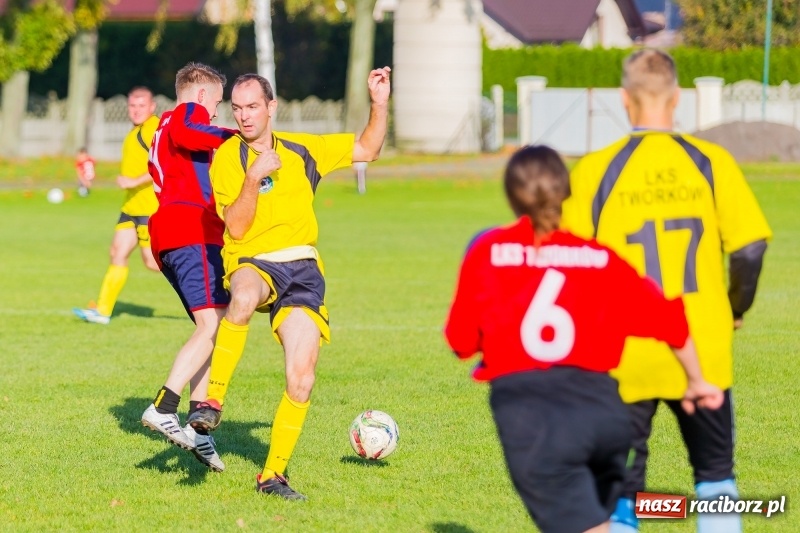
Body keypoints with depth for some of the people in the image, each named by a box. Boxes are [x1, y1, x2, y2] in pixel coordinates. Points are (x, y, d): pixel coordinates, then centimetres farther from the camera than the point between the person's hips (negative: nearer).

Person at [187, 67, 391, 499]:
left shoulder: (302, 149, 11)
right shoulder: (227, 158, -1)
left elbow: (367, 150, 20)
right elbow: (235, 228, -10)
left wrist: (379, 105, 6)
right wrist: (254, 177, -22)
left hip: (303, 270, 3)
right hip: (252, 264, -3)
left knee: (301, 379, -10)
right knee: (244, 297, -43)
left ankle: (273, 474, 8)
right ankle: (213, 400, -37)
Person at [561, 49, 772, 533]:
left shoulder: (595, 171, -6)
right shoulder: (711, 162, -3)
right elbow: (751, 247, -5)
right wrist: (736, 311, 12)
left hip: (624, 357, -1)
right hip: (703, 354, 1)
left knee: (619, 492, 8)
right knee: (715, 475, 17)